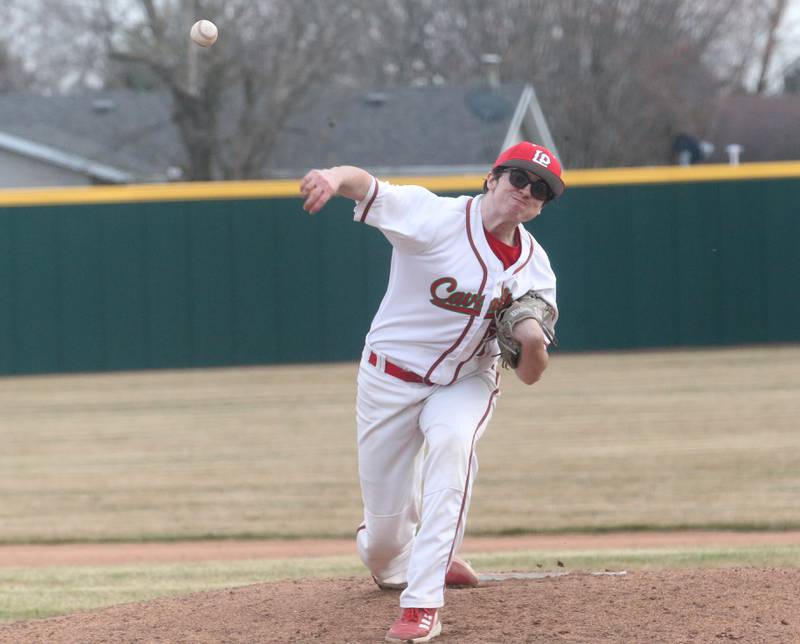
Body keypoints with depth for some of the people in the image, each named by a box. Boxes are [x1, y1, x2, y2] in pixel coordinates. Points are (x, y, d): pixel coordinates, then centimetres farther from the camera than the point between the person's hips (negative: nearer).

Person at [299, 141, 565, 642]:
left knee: (452, 442, -34)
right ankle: (393, 563, 44)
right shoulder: (435, 218, -18)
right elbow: (365, 186, -34)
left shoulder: (535, 267, -4)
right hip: (391, 379, -2)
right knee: (385, 538, 1)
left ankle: (424, 603, -34)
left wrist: (533, 342, -26)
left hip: (466, 382, 2)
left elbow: (530, 376, -2)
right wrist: (337, 177, -58)